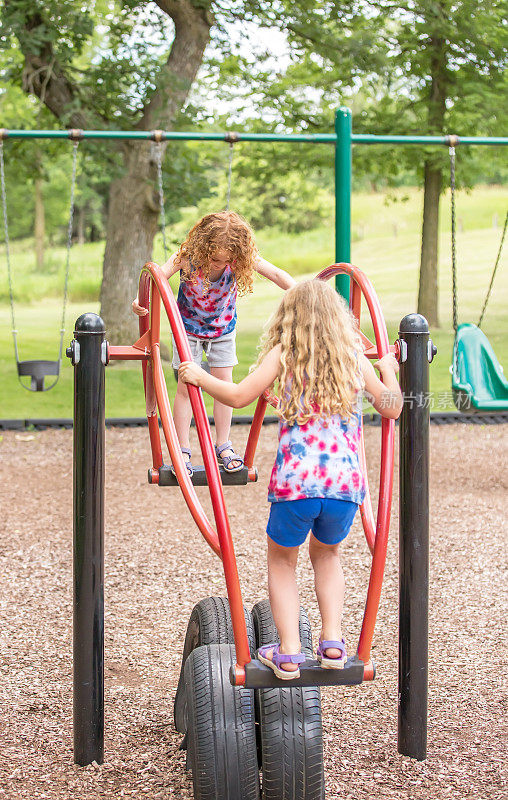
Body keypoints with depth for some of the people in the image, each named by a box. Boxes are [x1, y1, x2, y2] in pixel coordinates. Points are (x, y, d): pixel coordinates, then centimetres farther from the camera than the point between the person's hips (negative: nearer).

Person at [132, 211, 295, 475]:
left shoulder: (243, 260, -27)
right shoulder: (188, 256, -32)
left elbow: (277, 275, -22)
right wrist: (140, 301, -57)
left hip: (223, 329, 2)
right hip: (188, 327, -2)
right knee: (186, 386, -2)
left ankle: (223, 447, 17)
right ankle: (182, 451, 7)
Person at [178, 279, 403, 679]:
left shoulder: (284, 354, 4)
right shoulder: (356, 358, 11)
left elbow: (239, 396, -5)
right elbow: (392, 408, 15)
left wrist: (199, 376, 10)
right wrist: (389, 371, 33)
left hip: (296, 482, -2)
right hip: (347, 484, 3)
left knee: (282, 560, 21)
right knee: (326, 554, 30)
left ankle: (289, 652, 12)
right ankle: (333, 641, 18)